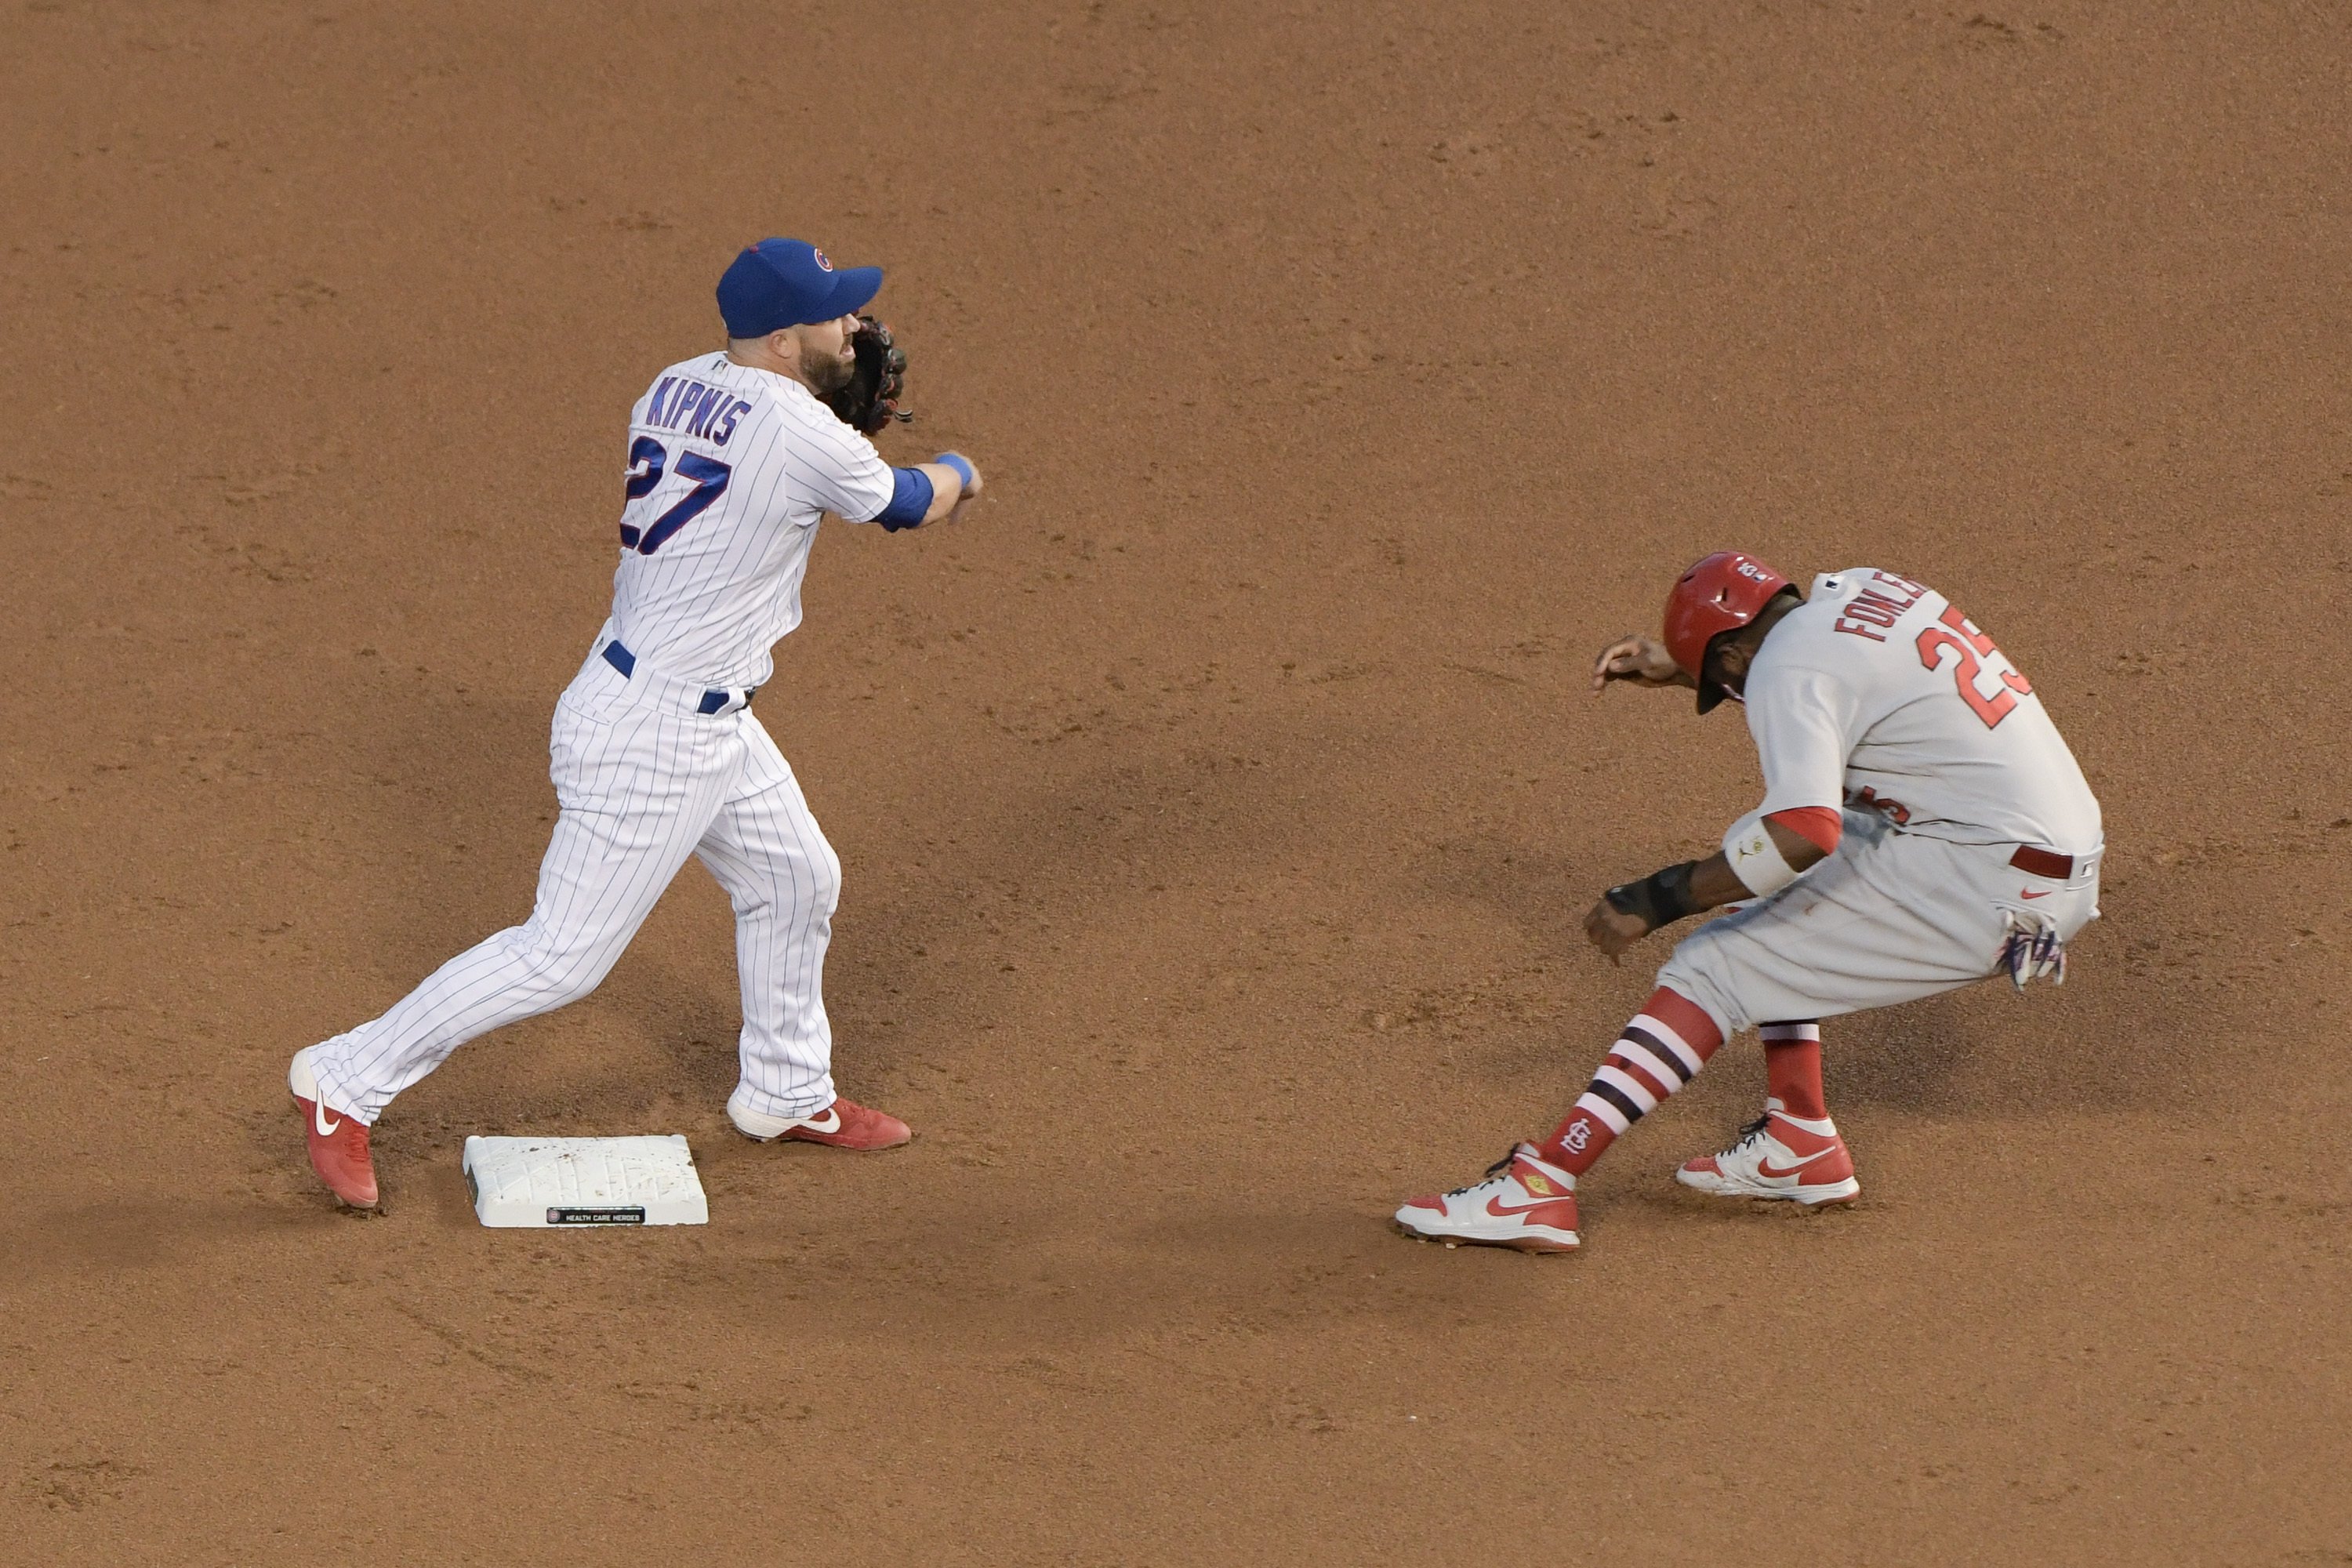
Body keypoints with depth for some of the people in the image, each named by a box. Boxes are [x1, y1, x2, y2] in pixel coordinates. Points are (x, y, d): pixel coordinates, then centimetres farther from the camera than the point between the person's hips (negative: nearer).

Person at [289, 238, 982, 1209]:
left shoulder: (677, 389, 2)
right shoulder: (802, 434, -22)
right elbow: (908, 506, -3)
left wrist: (851, 412, 8)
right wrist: (957, 472, 21)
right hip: (652, 738, -10)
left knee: (796, 884, 25)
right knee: (562, 956, -2)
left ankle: (786, 1094, 43)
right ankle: (344, 1085, 5)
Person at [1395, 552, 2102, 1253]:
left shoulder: (1786, 665, -11)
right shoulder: (1853, 589, 16)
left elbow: (1803, 833, -26)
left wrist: (1658, 900, -18)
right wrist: (1675, 668, 32)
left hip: (1983, 889, -9)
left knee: (1714, 967, -8)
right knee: (1780, 895, 26)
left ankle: (1539, 1185, -18)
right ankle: (1798, 1145, 21)